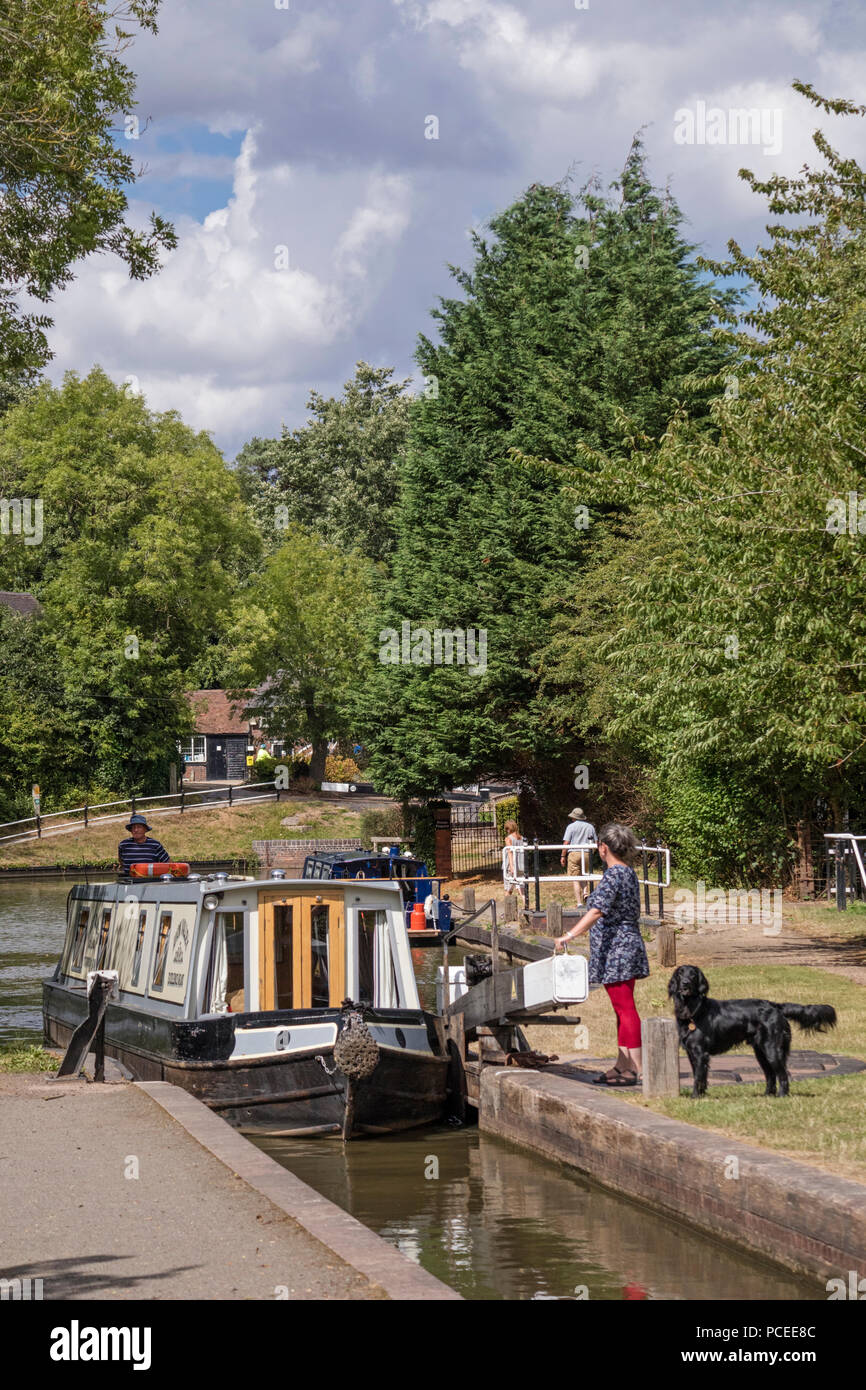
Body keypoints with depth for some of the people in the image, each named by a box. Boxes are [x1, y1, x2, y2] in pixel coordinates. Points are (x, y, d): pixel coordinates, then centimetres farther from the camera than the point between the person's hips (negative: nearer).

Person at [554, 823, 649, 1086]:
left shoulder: (613, 874, -16)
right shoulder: (628, 872, 14)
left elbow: (598, 910, -28)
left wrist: (570, 935, -33)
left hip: (616, 947, -10)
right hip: (627, 944, 10)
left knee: (625, 1008, -9)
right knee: (622, 1008, 12)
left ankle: (633, 1070, -10)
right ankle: (622, 1065, 15)